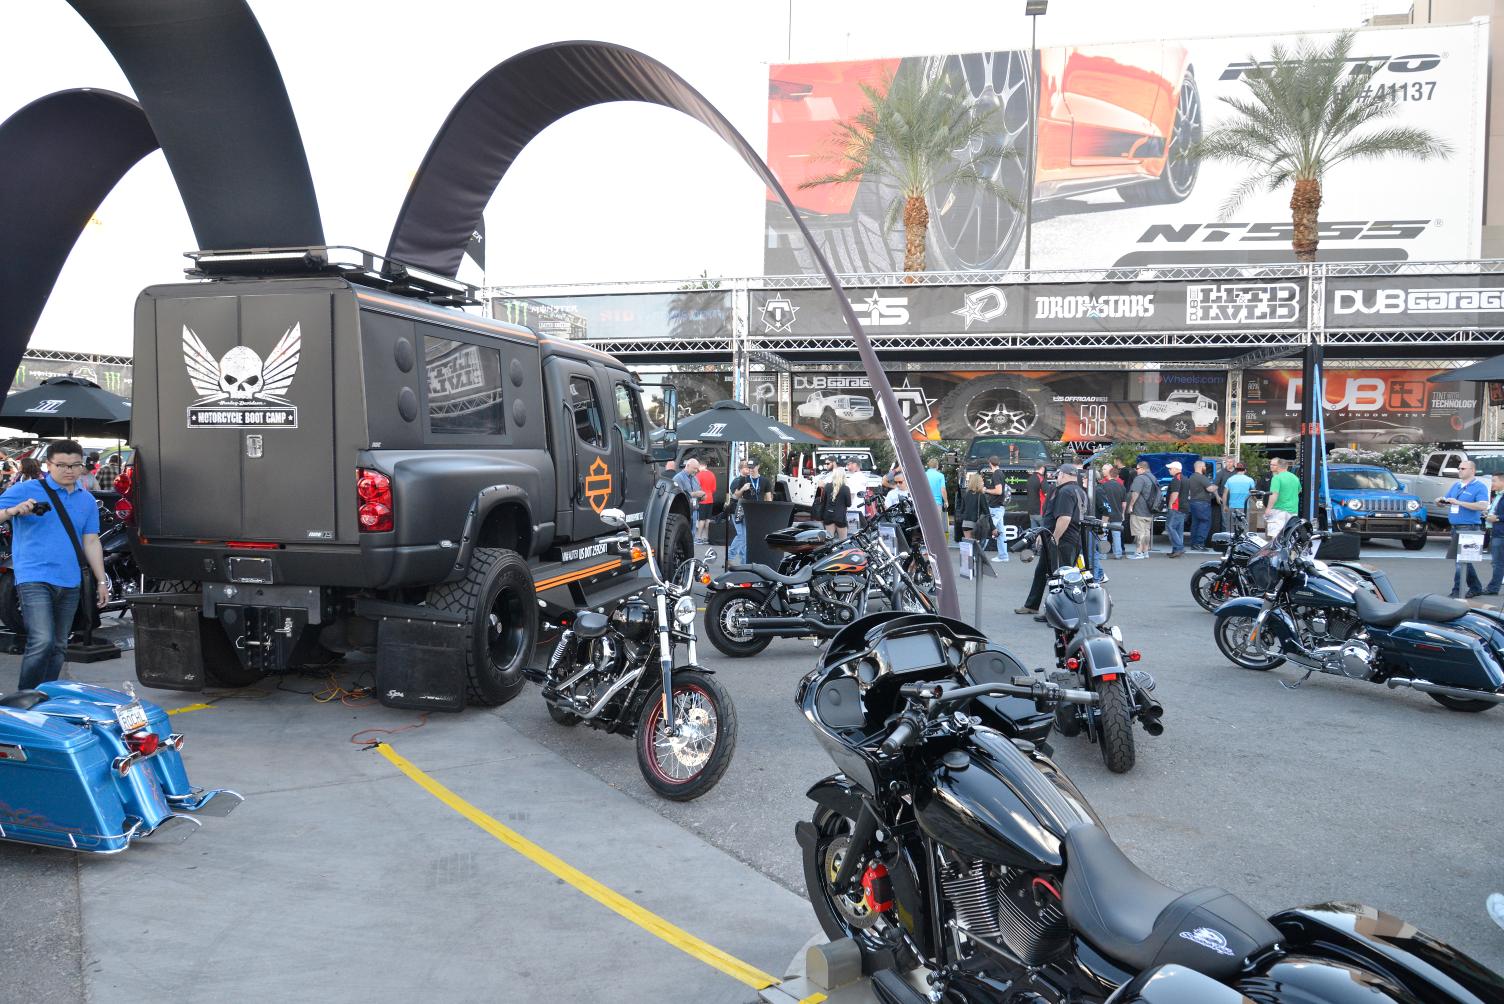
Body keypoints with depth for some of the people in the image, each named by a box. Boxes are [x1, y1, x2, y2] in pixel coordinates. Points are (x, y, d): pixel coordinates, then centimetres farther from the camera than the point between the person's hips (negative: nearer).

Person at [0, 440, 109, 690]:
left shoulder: (87, 500, 14)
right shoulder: (25, 491, -1)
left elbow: (91, 542, 17)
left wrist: (101, 581, 14)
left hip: (70, 583, 5)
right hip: (35, 578, -5)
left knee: (59, 647, 11)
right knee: (42, 642, -18)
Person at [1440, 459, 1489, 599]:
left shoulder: (1479, 487, -6)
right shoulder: (1455, 485, 16)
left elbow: (1483, 506, -20)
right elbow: (1445, 500, 22)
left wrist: (1459, 502, -24)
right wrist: (1440, 501, -3)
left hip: (1469, 528, -8)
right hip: (1456, 528, 8)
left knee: (1461, 560, -10)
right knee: (1465, 560, 14)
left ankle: (1457, 591, -7)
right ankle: (1475, 587, 26)